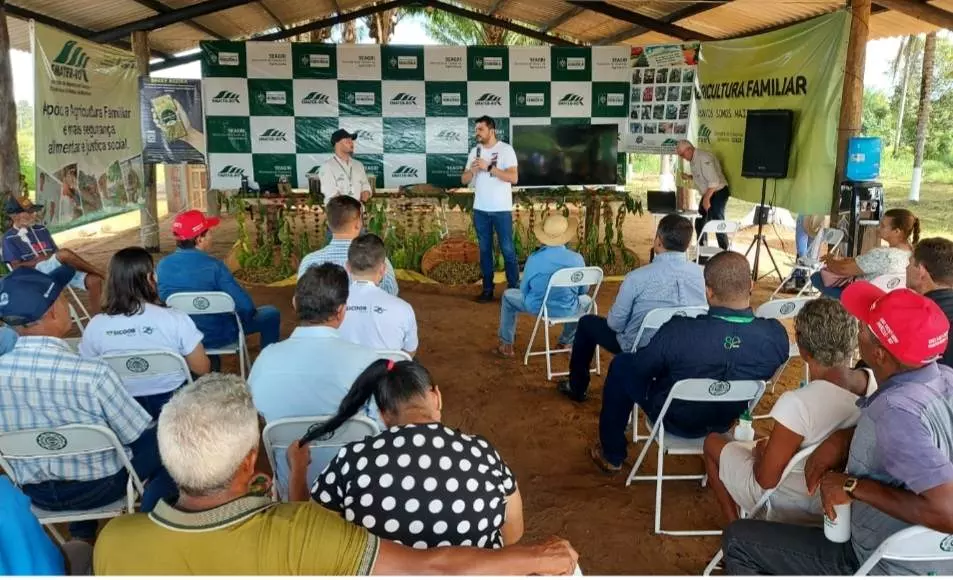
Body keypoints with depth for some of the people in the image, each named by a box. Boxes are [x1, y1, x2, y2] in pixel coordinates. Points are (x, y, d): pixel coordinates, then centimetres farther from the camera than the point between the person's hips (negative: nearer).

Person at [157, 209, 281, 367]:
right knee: (271, 314, 15)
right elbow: (246, 306, -25)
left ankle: (211, 367, 50)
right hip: (218, 336, -5)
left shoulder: (162, 266, -11)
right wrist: (249, 313, -1)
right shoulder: (213, 265, -26)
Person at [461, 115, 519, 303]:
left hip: (501, 210, -4)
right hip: (480, 210, 5)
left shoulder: (506, 149, -6)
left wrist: (489, 167, -19)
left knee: (508, 250, 0)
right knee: (484, 250, 9)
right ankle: (487, 289, 17)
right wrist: (472, 170, -13)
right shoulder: (475, 151, 9)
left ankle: (514, 289, 7)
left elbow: (514, 177, -16)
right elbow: (464, 180, 9)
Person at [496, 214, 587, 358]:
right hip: (568, 310, 1)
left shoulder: (534, 259, -16)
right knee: (586, 300, 36)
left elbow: (524, 290, -3)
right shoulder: (577, 258, -12)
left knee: (508, 296, 28)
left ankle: (506, 345, 30)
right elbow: (584, 289, 2)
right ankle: (565, 343, 41)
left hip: (537, 308, -1)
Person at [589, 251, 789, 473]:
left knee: (621, 365, 19)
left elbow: (638, 369, -16)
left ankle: (612, 456, 30)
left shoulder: (679, 331, -36)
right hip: (725, 422, 4)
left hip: (674, 421, -4)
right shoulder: (777, 335, -25)